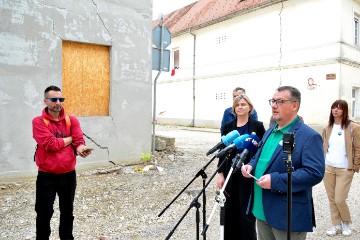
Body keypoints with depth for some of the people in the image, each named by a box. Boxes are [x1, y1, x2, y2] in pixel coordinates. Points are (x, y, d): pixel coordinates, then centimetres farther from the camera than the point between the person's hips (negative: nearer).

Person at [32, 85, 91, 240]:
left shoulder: (72, 120, 4)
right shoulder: (39, 122, -7)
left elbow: (79, 141, -6)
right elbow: (50, 144, -20)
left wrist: (81, 149, -29)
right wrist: (70, 138, -7)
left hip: (69, 174, 4)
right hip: (47, 176, -3)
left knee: (67, 211, 17)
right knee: (44, 213, 7)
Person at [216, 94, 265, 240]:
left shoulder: (257, 126, -1)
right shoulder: (228, 126, 5)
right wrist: (220, 173, 0)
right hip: (231, 173, 3)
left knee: (247, 211, 3)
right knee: (230, 210, 8)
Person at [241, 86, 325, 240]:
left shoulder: (309, 137, -14)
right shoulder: (269, 132, 12)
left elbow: (315, 173, -23)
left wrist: (276, 181, -27)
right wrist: (251, 165, -1)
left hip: (288, 215, -7)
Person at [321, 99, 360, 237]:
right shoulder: (327, 128, 5)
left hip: (345, 170, -4)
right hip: (328, 168, 4)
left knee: (339, 200, -2)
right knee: (332, 199, 10)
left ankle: (346, 223, 26)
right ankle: (336, 225, 26)